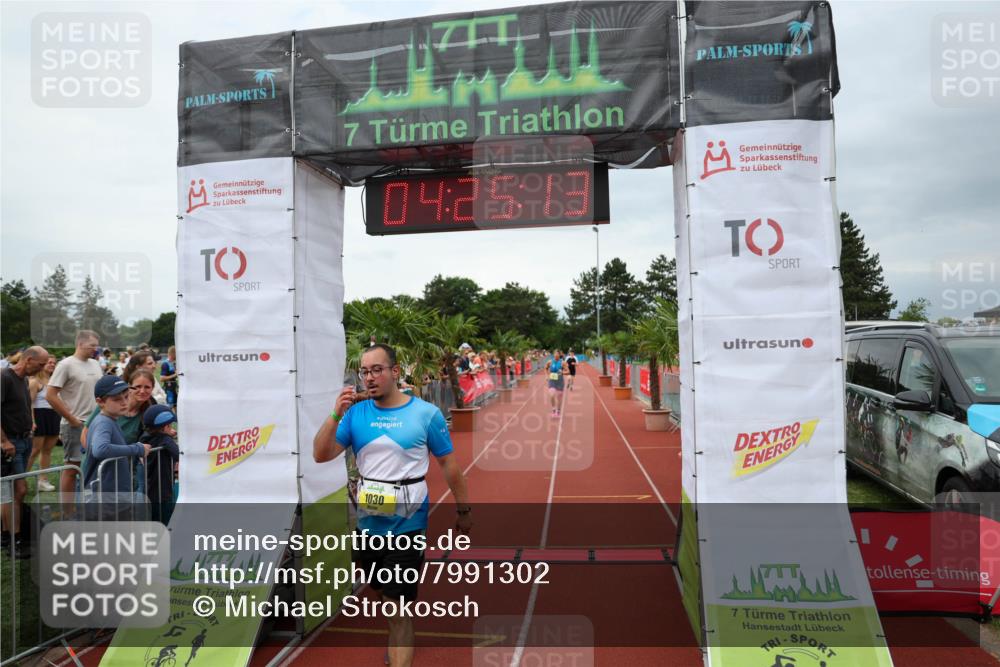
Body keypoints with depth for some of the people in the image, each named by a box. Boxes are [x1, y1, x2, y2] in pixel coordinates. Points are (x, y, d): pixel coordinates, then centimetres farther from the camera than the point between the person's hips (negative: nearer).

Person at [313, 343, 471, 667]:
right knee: (387, 595, 23)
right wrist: (336, 415, -19)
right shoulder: (356, 413, -2)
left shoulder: (426, 413, -9)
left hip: (407, 523, -4)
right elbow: (320, 455, -5)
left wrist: (464, 510, 5)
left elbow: (448, 463, -1)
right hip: (368, 522, 5)